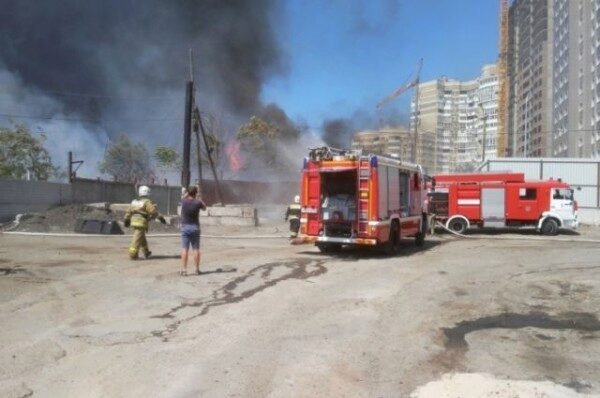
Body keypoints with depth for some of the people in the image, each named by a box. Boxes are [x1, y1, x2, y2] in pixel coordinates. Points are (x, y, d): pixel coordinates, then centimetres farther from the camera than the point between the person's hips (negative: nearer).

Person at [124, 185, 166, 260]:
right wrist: (161, 218, -11)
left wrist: (127, 220, 25)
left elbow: (128, 211, 17)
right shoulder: (147, 202, -7)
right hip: (141, 222, -7)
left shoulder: (134, 201, 14)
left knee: (142, 237, 19)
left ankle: (146, 252, 30)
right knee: (137, 238, -6)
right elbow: (154, 211, -16)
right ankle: (132, 254, -9)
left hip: (134, 221, 7)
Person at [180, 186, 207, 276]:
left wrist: (189, 192, 25)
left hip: (185, 227, 0)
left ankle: (184, 270, -4)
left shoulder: (184, 201, -5)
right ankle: (197, 269, 11)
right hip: (195, 227, 0)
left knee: (184, 249, -1)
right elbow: (204, 208, 12)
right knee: (196, 249, 6)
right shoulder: (198, 202, -10)